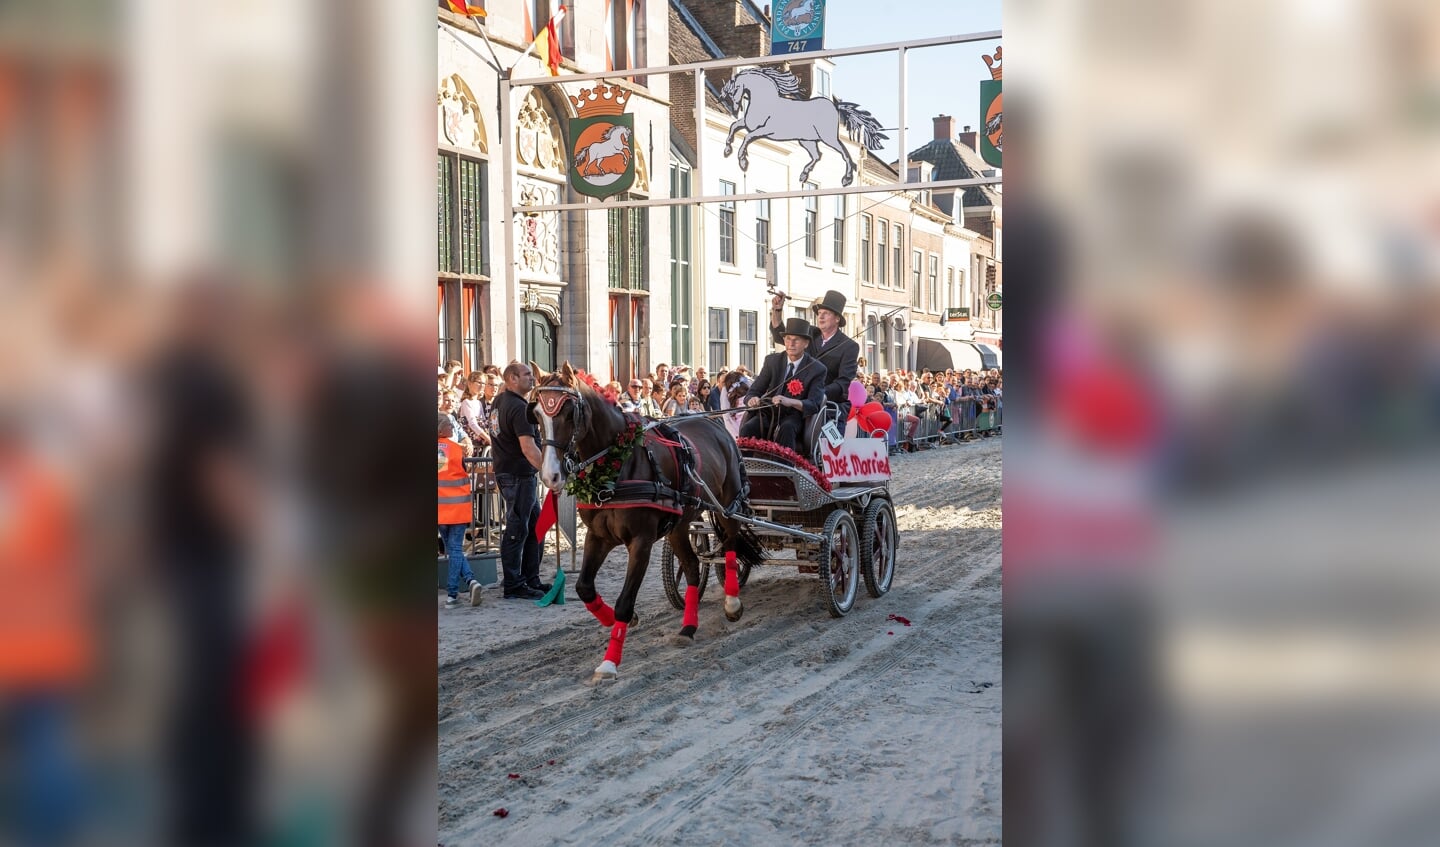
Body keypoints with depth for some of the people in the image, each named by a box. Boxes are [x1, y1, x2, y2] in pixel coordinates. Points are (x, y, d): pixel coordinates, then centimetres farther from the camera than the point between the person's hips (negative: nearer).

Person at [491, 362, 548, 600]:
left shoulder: (500, 401, 11)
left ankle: (531, 580, 21)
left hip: (506, 471, 10)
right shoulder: (519, 407, -19)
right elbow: (528, 448, -29)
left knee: (535, 525, 15)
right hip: (518, 475, -10)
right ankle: (514, 586, 3)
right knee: (517, 530, -3)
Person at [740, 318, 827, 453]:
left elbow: (814, 404, -14)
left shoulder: (817, 369, -3)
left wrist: (790, 402, -35)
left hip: (793, 417, -3)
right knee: (747, 429, -28)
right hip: (769, 413, 3)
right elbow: (754, 390, 5)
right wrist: (752, 399, -22)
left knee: (786, 429, -37)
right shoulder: (772, 360, 6)